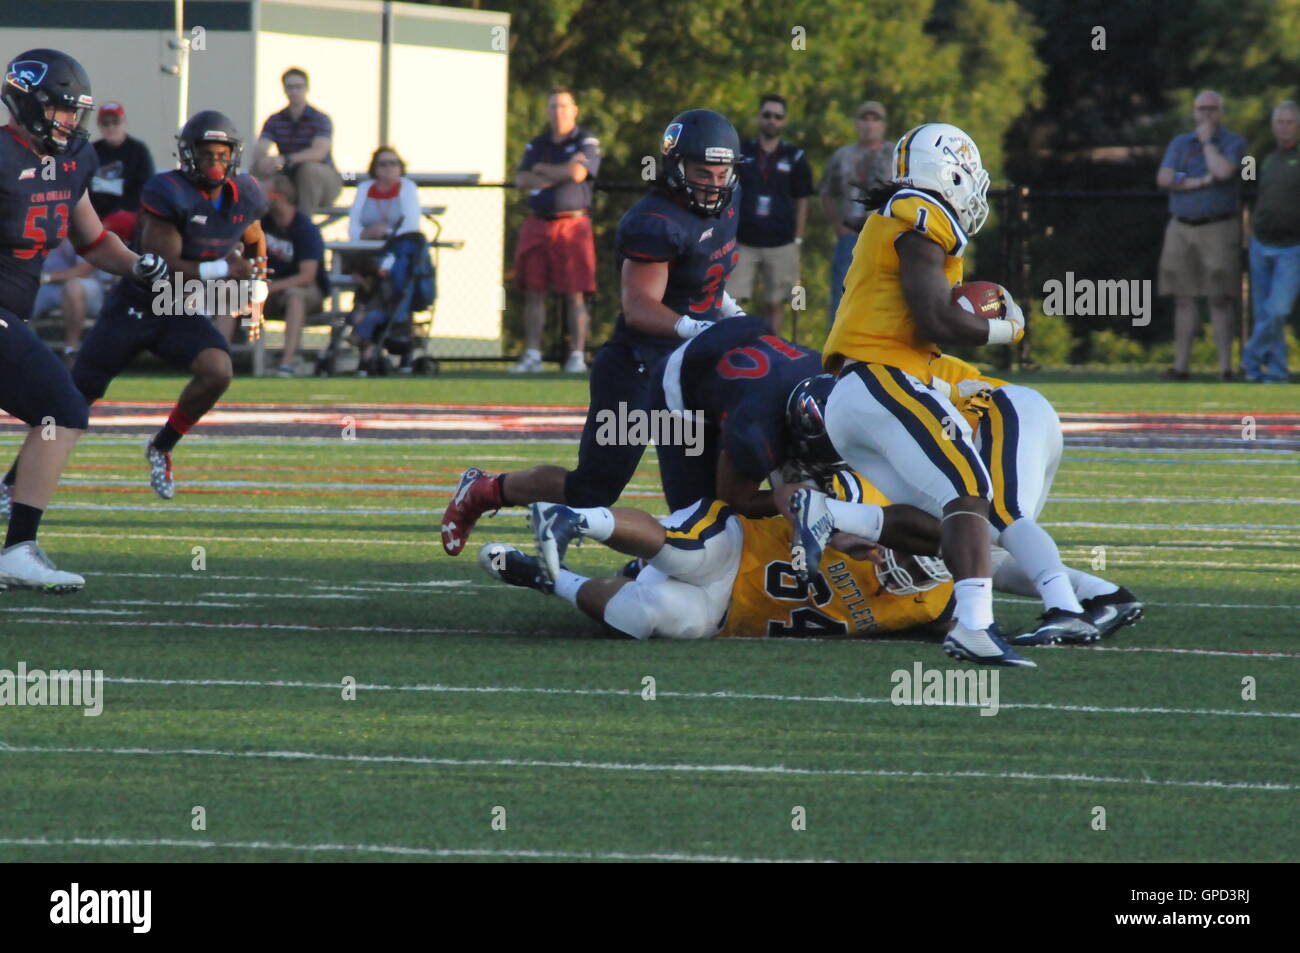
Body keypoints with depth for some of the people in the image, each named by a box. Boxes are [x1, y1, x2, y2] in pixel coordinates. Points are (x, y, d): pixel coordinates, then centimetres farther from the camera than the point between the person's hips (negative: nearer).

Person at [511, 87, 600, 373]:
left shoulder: (586, 143, 1)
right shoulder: (537, 145, 15)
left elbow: (578, 173, -16)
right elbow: (522, 179, 2)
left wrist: (543, 170, -1)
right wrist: (560, 174, -8)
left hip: (572, 223, -5)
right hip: (537, 224, 5)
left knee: (574, 295, -5)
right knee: (533, 292, 3)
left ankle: (577, 356, -1)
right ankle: (532, 355, 6)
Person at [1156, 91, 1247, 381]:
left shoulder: (1234, 143, -1)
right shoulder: (1179, 144, 10)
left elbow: (1223, 171, -21)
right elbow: (1164, 179, -5)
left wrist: (1207, 140, -9)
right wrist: (1200, 183, -15)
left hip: (1218, 229, -3)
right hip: (1181, 229, 3)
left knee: (1220, 300, -7)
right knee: (1184, 300, 2)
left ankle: (1225, 367, -5)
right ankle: (1180, 365, 2)